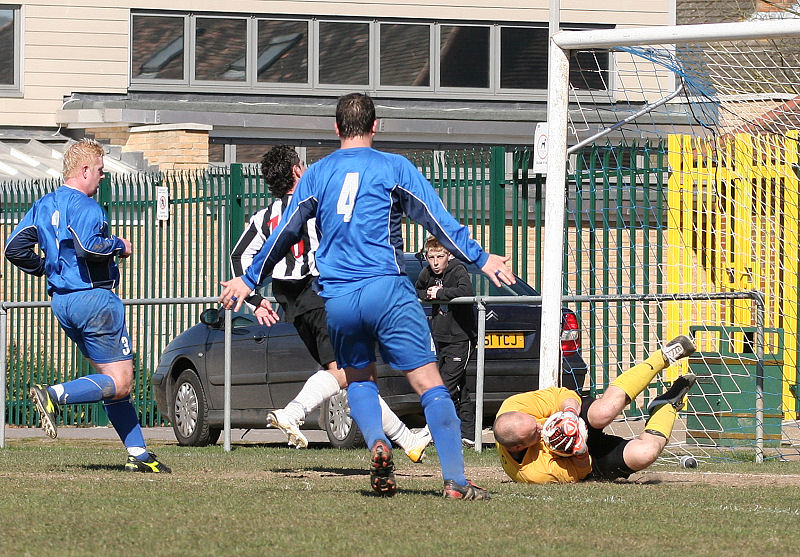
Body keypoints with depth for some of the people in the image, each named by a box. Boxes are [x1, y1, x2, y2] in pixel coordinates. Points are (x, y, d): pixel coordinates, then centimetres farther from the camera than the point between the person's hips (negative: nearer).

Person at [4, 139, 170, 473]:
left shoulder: (43, 206, 12)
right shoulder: (84, 206, -13)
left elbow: (15, 249, 8)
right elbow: (88, 247, -29)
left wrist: (45, 268, 21)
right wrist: (118, 246, -10)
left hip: (61, 302, 9)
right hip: (94, 299, -9)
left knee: (112, 378, 14)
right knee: (120, 383, -7)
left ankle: (137, 453, 14)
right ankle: (55, 395, -22)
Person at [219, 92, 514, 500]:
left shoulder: (316, 174, 13)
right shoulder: (394, 167, 6)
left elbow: (284, 234, 19)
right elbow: (438, 220, 3)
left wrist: (249, 280, 31)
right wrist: (479, 259, 9)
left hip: (337, 298, 3)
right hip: (387, 290, -3)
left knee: (358, 378, 24)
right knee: (429, 384, -3)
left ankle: (376, 443, -5)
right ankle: (455, 481, -12)